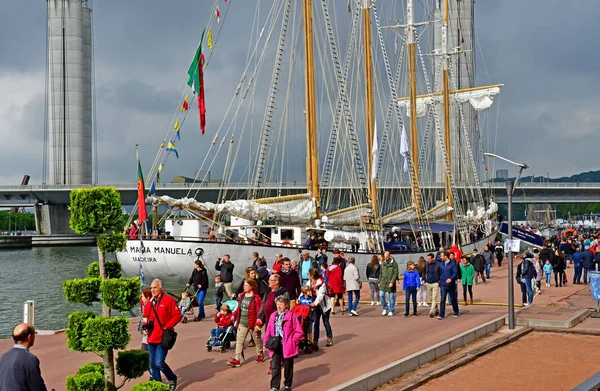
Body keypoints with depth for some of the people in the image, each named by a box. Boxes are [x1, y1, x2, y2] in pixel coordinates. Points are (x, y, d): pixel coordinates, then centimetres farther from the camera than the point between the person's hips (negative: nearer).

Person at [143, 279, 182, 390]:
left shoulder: (169, 300, -6)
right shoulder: (150, 302, 13)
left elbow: (177, 315, -9)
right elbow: (146, 316, 25)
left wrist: (167, 327, -16)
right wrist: (146, 324, 3)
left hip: (162, 337, -7)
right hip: (151, 338, 7)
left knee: (159, 362, -12)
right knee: (152, 363, 9)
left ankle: (172, 378, 13)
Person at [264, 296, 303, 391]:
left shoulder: (291, 316, -8)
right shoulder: (273, 316, 4)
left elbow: (298, 331, -5)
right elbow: (268, 331, 8)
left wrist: (293, 341, -9)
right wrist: (266, 343, 6)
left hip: (287, 346, -3)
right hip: (275, 345, 3)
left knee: (288, 366, 11)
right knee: (275, 367, 1)